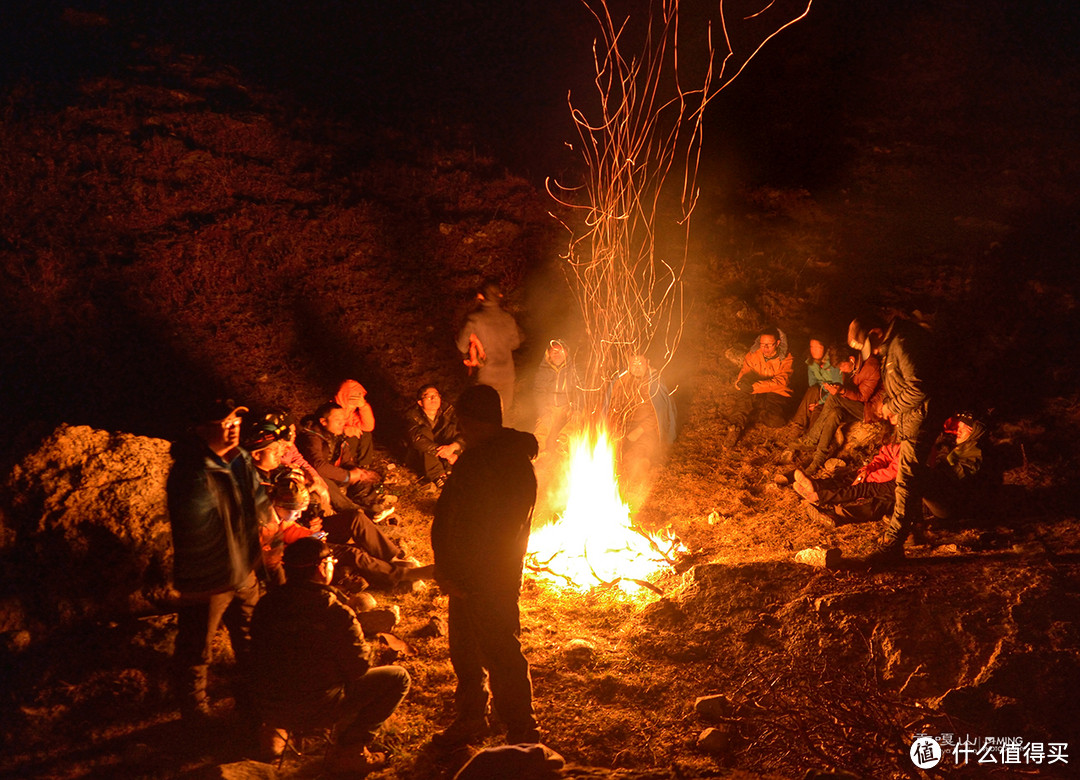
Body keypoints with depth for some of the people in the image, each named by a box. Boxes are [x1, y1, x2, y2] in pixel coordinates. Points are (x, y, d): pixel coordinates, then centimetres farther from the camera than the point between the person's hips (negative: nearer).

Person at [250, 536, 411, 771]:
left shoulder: (266, 604, -3)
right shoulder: (337, 613, -20)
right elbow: (360, 667, -10)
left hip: (268, 707, 6)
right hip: (316, 711, -6)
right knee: (398, 678, 5)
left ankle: (275, 728, 19)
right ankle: (349, 751, 1)